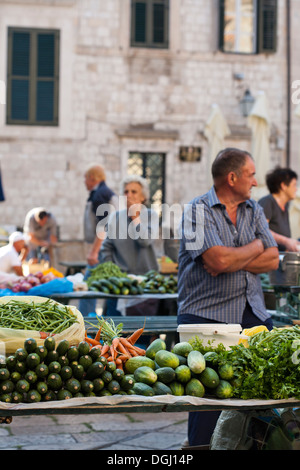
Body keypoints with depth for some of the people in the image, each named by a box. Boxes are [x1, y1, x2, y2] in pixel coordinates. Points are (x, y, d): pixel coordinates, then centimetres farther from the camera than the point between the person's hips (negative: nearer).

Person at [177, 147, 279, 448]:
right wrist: (255, 247, -1)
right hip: (207, 315, -5)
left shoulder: (254, 210, 15)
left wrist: (232, 261, -8)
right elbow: (219, 260, -19)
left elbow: (272, 260, 5)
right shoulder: (197, 211, -5)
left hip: (252, 314, 6)